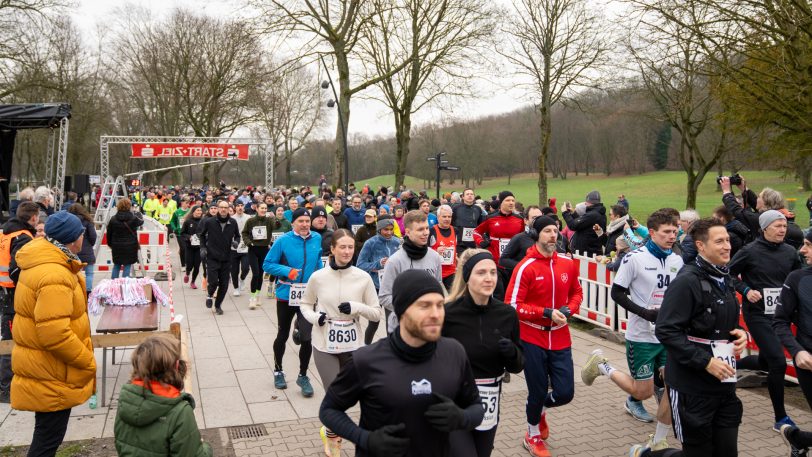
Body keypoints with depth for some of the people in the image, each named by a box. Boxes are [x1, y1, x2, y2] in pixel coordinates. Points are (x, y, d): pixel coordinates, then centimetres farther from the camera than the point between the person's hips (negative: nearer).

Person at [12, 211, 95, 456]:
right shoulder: (54, 275, -28)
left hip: (42, 367, 10)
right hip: (51, 374, -10)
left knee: (47, 435, 25)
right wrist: (88, 361, -19)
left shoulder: (40, 261, 4)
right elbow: (54, 335, -32)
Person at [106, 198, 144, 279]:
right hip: (130, 247, -3)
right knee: (127, 266, 3)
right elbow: (141, 222, 14)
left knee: (116, 266, 17)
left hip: (116, 247, 3)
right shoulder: (133, 218, -9)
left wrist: (110, 244, 20)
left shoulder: (113, 219, -3)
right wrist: (137, 214, 35)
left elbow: (109, 234, 4)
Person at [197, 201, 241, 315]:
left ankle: (218, 305, 26)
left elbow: (237, 235, 13)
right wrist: (203, 247, 0)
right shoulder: (209, 222, -7)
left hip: (226, 258, 2)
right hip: (212, 257, -2)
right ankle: (209, 295, 24)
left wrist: (236, 242, -7)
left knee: (224, 284, 5)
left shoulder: (233, 222, -3)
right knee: (213, 281, -10)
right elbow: (201, 234, 10)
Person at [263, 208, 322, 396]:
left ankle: (303, 376, 18)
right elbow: (267, 264, -7)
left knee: (306, 338, -3)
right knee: (283, 335, 16)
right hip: (286, 295, -1)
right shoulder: (283, 240, -11)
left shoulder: (317, 239, -2)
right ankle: (278, 371, 38)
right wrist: (287, 271, -20)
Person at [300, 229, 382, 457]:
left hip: (352, 346, 1)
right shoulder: (318, 277, -7)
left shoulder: (363, 278, -7)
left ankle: (330, 431, 45)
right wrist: (314, 317, -12)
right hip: (325, 346, -1)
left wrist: (357, 307, -19)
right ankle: (331, 433, 29)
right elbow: (305, 304, 9)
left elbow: (377, 313, -2)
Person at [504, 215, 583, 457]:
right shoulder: (525, 267, -15)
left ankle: (540, 409, 39)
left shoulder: (568, 264, 1)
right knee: (538, 391, 7)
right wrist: (546, 313, -21)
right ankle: (533, 436, 35)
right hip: (533, 339, -4)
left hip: (560, 339, 4)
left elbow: (576, 292, 15)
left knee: (565, 393, 3)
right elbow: (512, 305, -16)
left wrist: (569, 309, -6)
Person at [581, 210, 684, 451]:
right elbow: (617, 293, -11)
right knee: (644, 392, 2)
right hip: (641, 337, -5)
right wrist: (645, 313, -21)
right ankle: (601, 365, 24)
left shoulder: (677, 260, 3)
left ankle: (658, 442, 20)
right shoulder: (635, 258, -13)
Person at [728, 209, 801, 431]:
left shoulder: (789, 252, 2)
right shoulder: (750, 251, -12)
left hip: (779, 313, 6)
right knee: (778, 363, -10)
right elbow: (729, 273, -4)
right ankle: (781, 418, 5)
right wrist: (746, 290, -16)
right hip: (757, 314, -6)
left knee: (766, 362, 15)